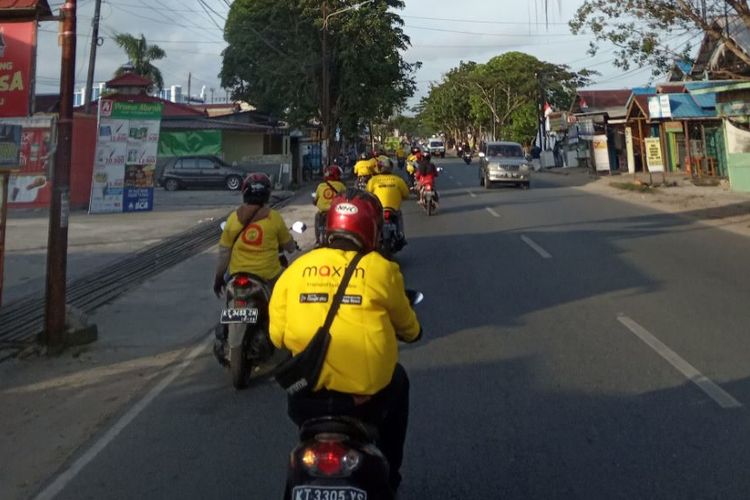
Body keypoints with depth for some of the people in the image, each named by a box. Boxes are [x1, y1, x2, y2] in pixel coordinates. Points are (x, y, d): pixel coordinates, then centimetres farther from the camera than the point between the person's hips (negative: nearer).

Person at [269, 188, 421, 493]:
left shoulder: (296, 269, 2)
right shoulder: (381, 270, -3)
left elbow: (278, 335, 7)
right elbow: (407, 327, 12)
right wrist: (413, 332, 37)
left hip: (307, 402, 2)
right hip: (367, 400, -2)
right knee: (397, 381, 32)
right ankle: (389, 475, 41)